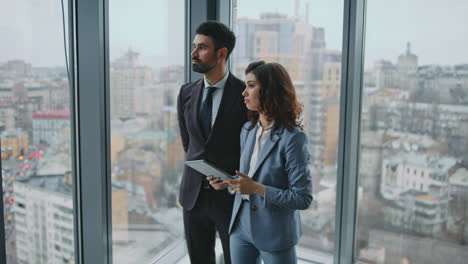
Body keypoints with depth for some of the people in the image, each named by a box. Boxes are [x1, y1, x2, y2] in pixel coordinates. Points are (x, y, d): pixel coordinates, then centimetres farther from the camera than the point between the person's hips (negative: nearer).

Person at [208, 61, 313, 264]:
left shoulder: (292, 137, -18)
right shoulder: (247, 130, 4)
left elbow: (303, 198, -18)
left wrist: (256, 188, -23)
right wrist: (228, 182, -5)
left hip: (275, 234, -6)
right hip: (241, 227, 6)